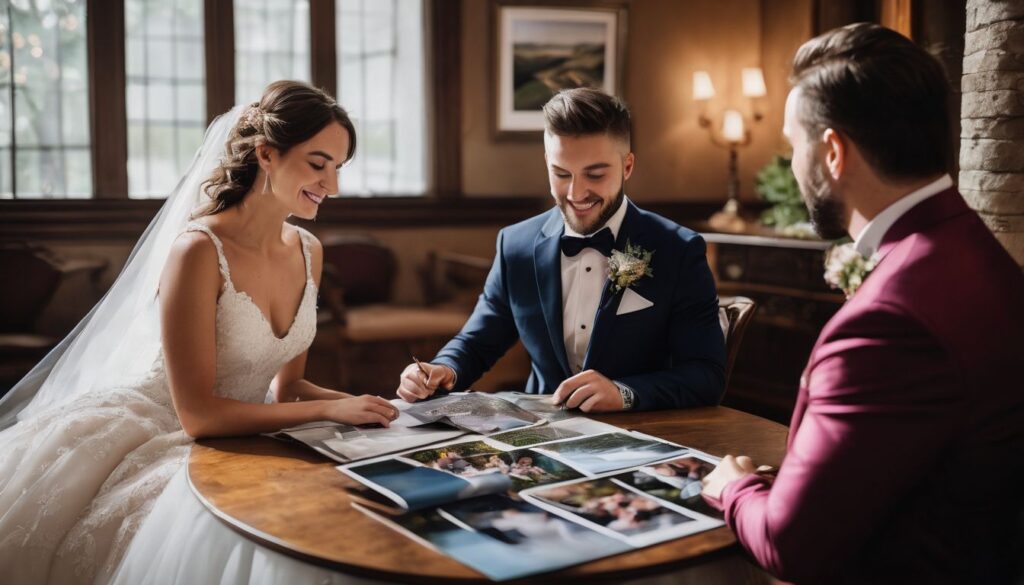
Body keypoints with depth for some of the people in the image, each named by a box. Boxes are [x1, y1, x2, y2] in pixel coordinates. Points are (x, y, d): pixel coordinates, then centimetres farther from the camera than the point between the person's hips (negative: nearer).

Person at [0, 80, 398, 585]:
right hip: (153, 439, -6)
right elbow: (198, 413, -21)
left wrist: (357, 403, -9)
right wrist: (328, 409, -21)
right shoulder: (198, 250, -21)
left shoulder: (308, 251, 1)